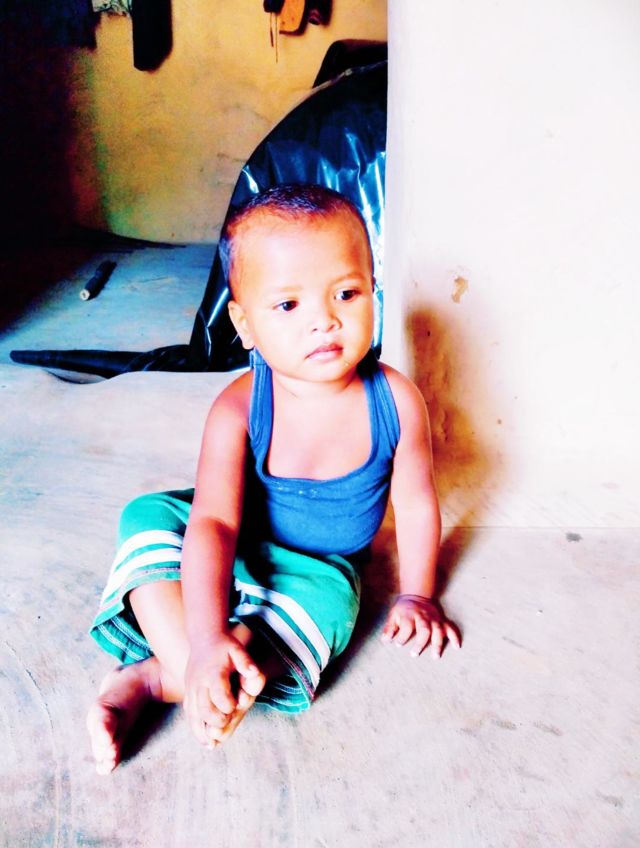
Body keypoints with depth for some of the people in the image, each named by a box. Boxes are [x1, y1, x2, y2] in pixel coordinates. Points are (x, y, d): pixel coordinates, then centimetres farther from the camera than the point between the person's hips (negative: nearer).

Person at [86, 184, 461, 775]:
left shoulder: (395, 401, -21)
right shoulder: (240, 410, -26)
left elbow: (416, 502, -7)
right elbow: (213, 521, -34)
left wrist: (417, 595, 2)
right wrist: (206, 641, -45)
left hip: (320, 571, 1)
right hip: (234, 556, 0)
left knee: (325, 599, -33)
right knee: (148, 517, -23)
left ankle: (146, 677, -28)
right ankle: (185, 663, -32)